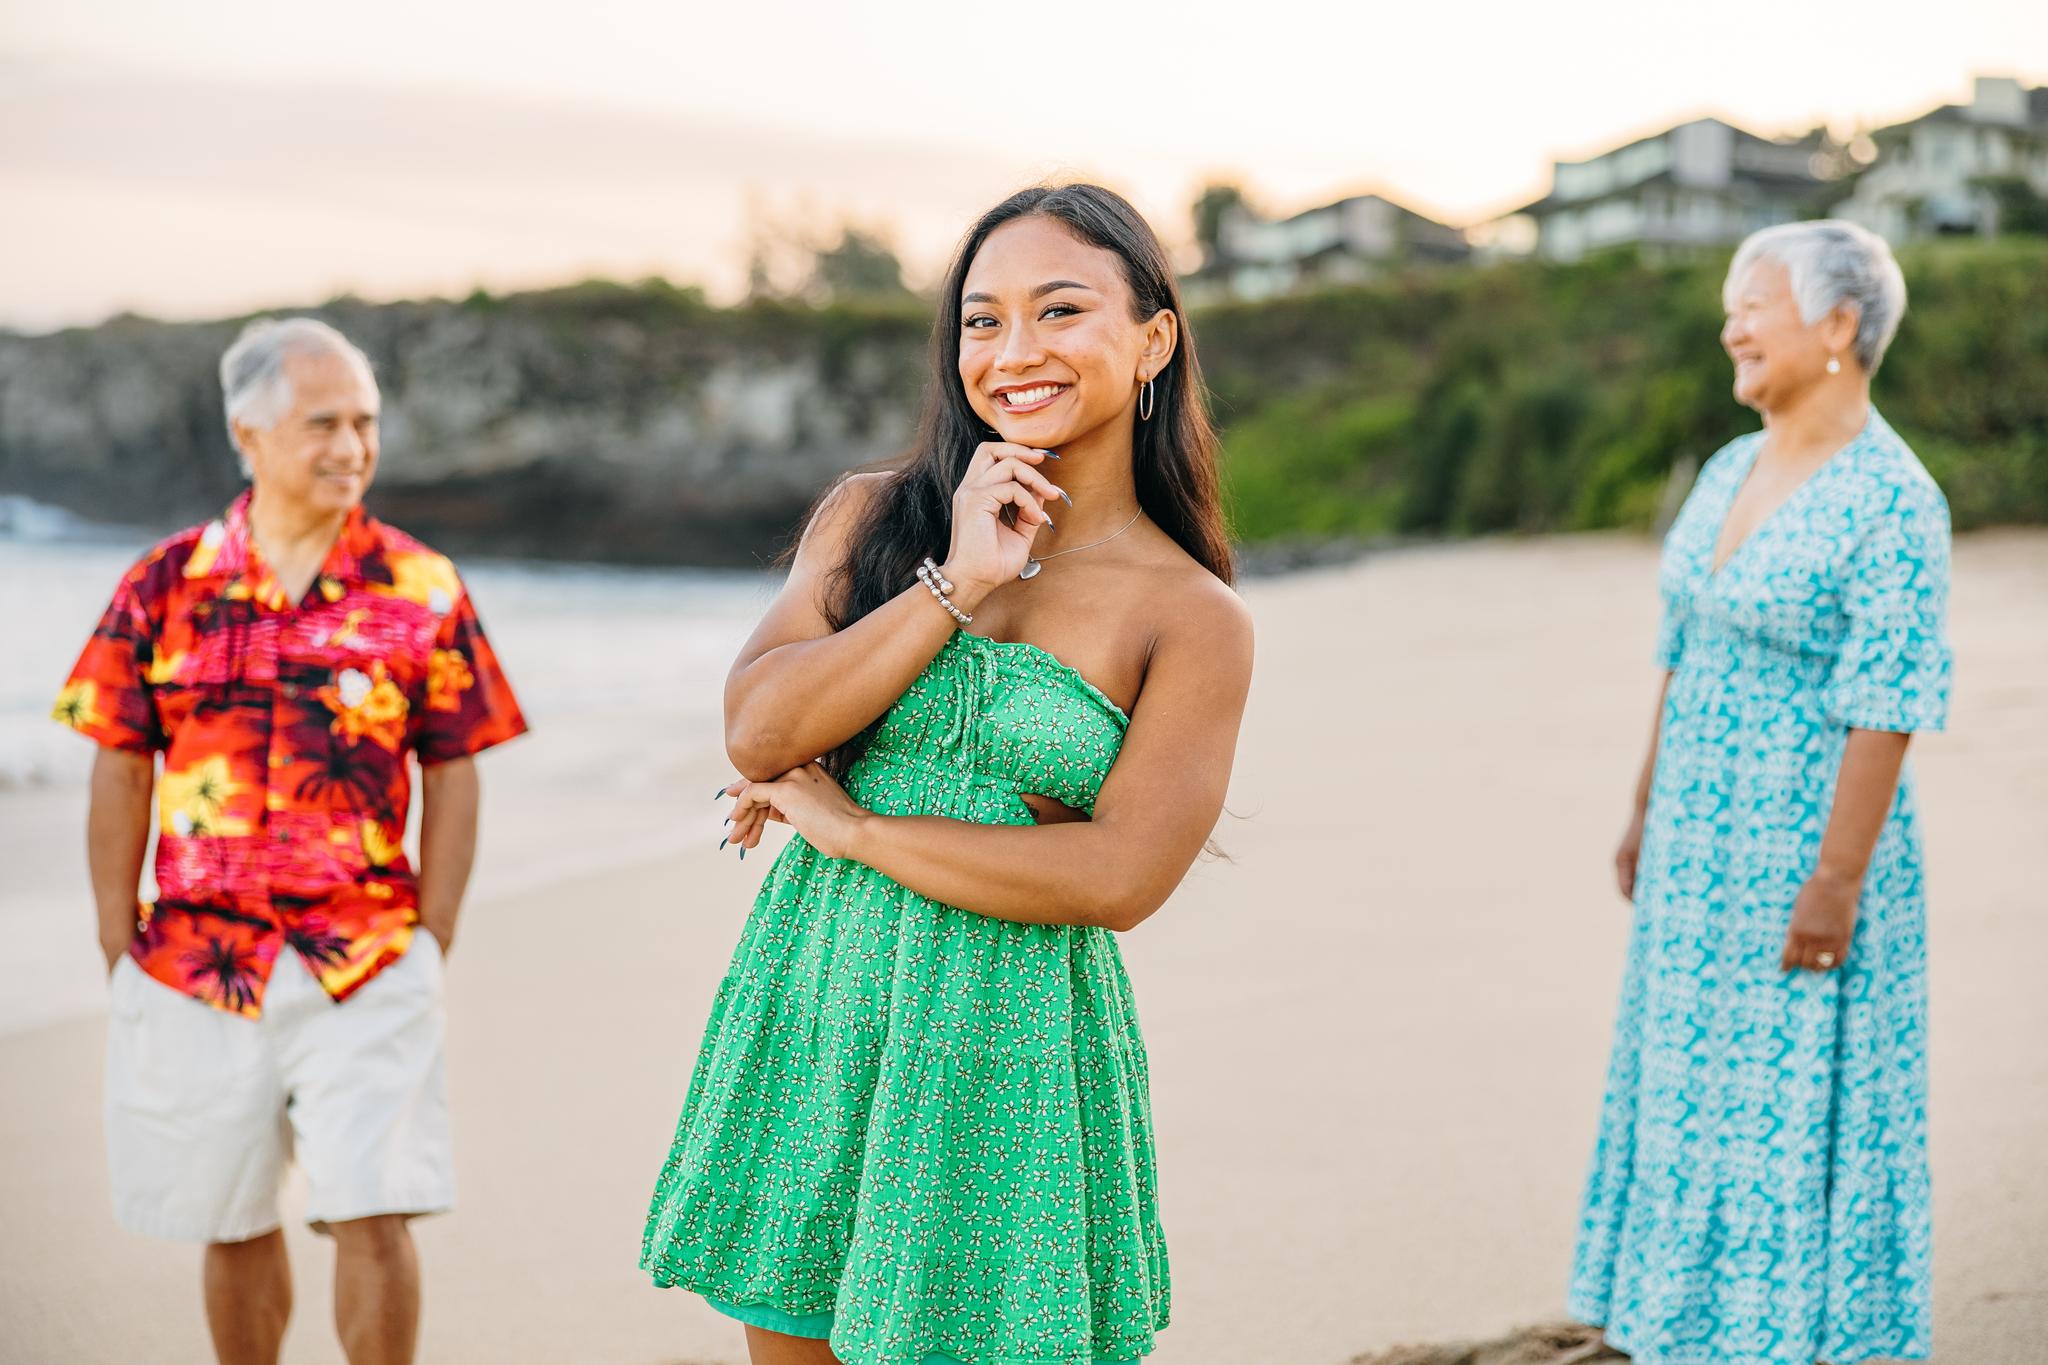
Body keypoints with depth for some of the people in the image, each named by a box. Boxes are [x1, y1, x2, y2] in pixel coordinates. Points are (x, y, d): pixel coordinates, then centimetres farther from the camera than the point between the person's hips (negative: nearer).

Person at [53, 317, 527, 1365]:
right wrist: (120, 952, 3)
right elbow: (120, 776, 6)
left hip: (367, 965, -1)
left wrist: (432, 942, -2)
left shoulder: (421, 590, 0)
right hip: (196, 962, 2)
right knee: (235, 1229, 13)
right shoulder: (165, 585, 3)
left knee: (374, 1221, -8)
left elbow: (452, 776, 3)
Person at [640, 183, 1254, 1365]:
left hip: (1003, 1052, -3)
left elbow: (1118, 879, -15)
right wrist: (954, 583, -13)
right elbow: (758, 730, -7)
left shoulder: (1196, 622, -4)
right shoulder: (874, 515, 6)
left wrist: (855, 827, -10)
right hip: (809, 1013, 3)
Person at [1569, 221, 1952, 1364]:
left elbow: (1889, 705, -20)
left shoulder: (1894, 504, -17)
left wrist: (1837, 882, -22)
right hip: (1706, 847, 8)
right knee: (1705, 1096, 15)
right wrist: (1648, 812, 16)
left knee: (1805, 1114, 0)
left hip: (1811, 847, -8)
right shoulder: (1732, 472, 8)